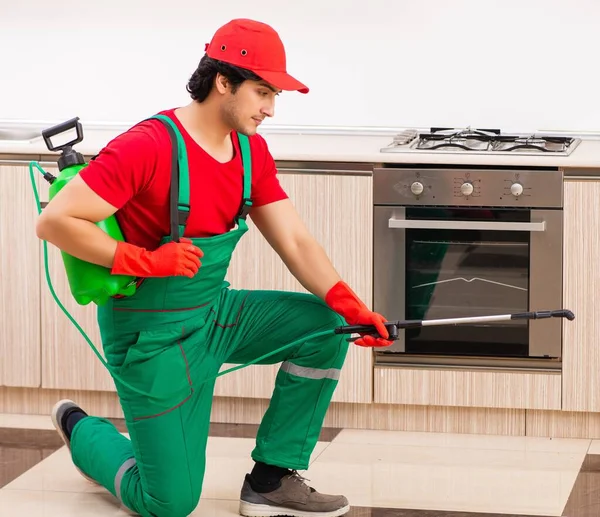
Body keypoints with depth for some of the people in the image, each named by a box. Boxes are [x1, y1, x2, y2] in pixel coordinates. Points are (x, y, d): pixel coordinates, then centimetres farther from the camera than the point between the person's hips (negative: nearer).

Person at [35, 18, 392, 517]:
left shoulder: (252, 152, 1)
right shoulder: (147, 147, -23)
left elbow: (296, 242, -1)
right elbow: (56, 222, -25)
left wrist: (349, 306, -16)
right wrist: (145, 261, -27)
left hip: (215, 311, 7)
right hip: (154, 335, -7)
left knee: (326, 329, -10)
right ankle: (81, 429, 28)